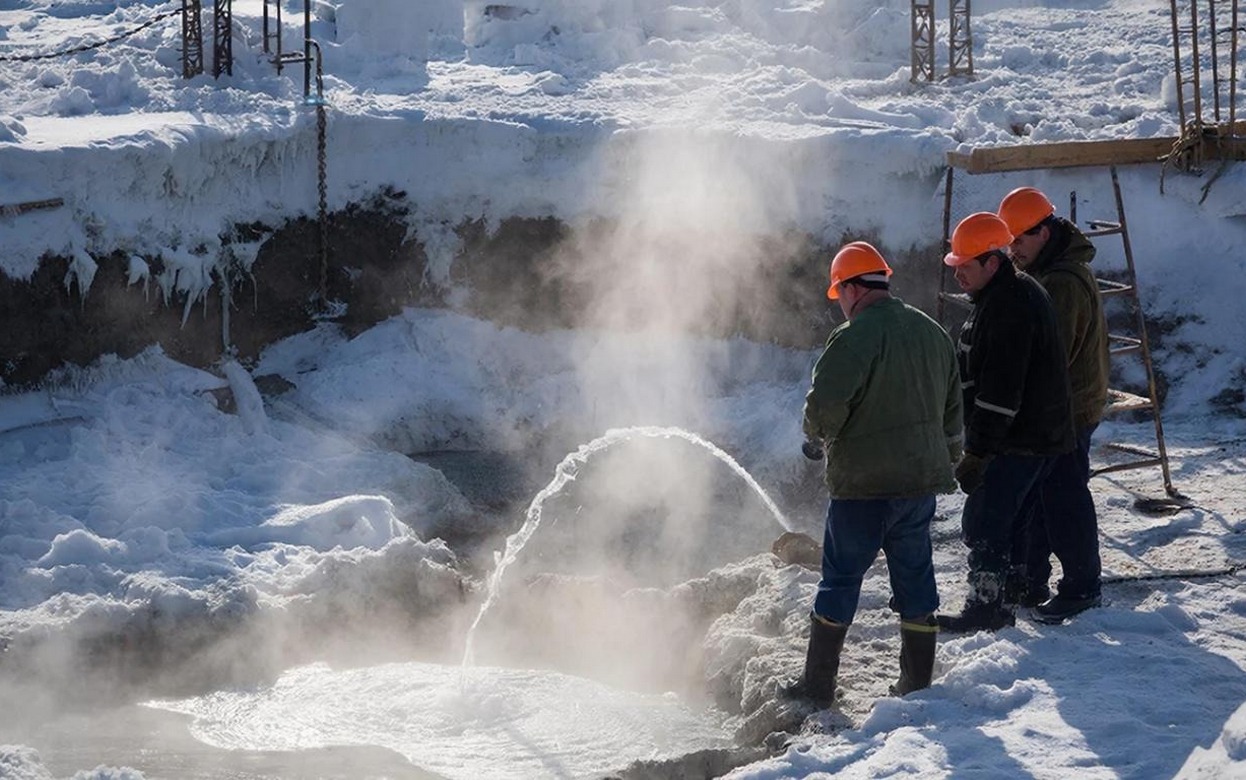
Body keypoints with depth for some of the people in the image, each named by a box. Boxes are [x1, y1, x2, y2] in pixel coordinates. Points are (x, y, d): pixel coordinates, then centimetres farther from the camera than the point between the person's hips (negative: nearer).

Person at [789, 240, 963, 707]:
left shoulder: (856, 337, -15)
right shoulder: (932, 332, 10)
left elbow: (824, 405, -21)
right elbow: (954, 410, 19)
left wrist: (817, 439, 1)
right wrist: (946, 462, 30)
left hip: (865, 482, -6)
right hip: (923, 478, 7)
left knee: (841, 577, 3)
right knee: (915, 575, 13)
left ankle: (818, 685, 8)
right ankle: (918, 682, 16)